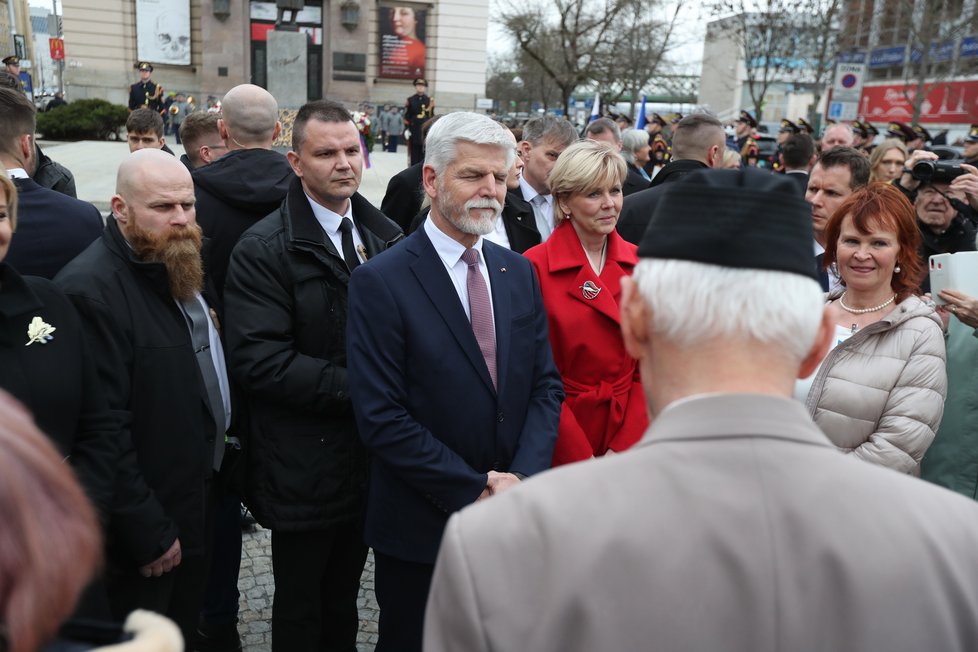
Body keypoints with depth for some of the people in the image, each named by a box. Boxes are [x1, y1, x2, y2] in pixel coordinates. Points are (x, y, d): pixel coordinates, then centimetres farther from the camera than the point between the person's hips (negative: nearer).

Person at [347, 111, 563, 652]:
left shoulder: (519, 271, 4)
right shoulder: (380, 282, -14)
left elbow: (546, 384, 4)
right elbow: (381, 418, -18)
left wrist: (522, 479, -10)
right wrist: (476, 489, -17)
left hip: (513, 520, 5)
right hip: (419, 529, -4)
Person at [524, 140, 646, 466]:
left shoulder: (639, 263, -1)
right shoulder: (535, 267, -13)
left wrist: (625, 447, -8)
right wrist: (583, 459, -13)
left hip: (630, 441, 4)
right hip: (560, 445, -3)